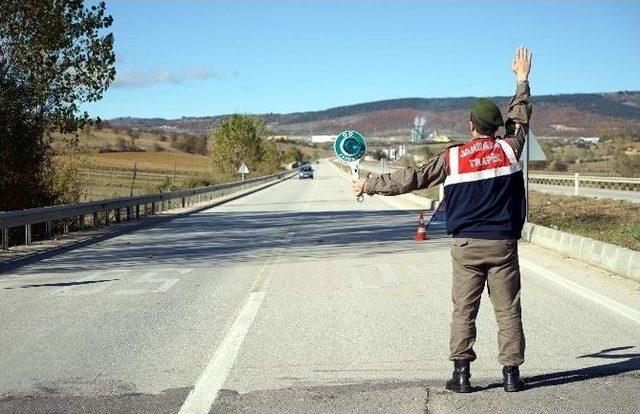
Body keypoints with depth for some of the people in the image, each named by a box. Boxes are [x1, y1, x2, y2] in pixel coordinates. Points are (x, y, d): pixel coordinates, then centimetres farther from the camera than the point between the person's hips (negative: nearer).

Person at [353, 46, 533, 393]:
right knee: (508, 311, 6)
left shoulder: (453, 157, -4)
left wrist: (369, 186, 9)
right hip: (503, 244, 1)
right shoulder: (509, 148, -1)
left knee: (463, 311, 5)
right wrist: (522, 80, 33)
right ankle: (511, 373, 7)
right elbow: (520, 118, 18)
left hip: (466, 246, -1)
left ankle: (461, 372, 5)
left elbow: (412, 178, -2)